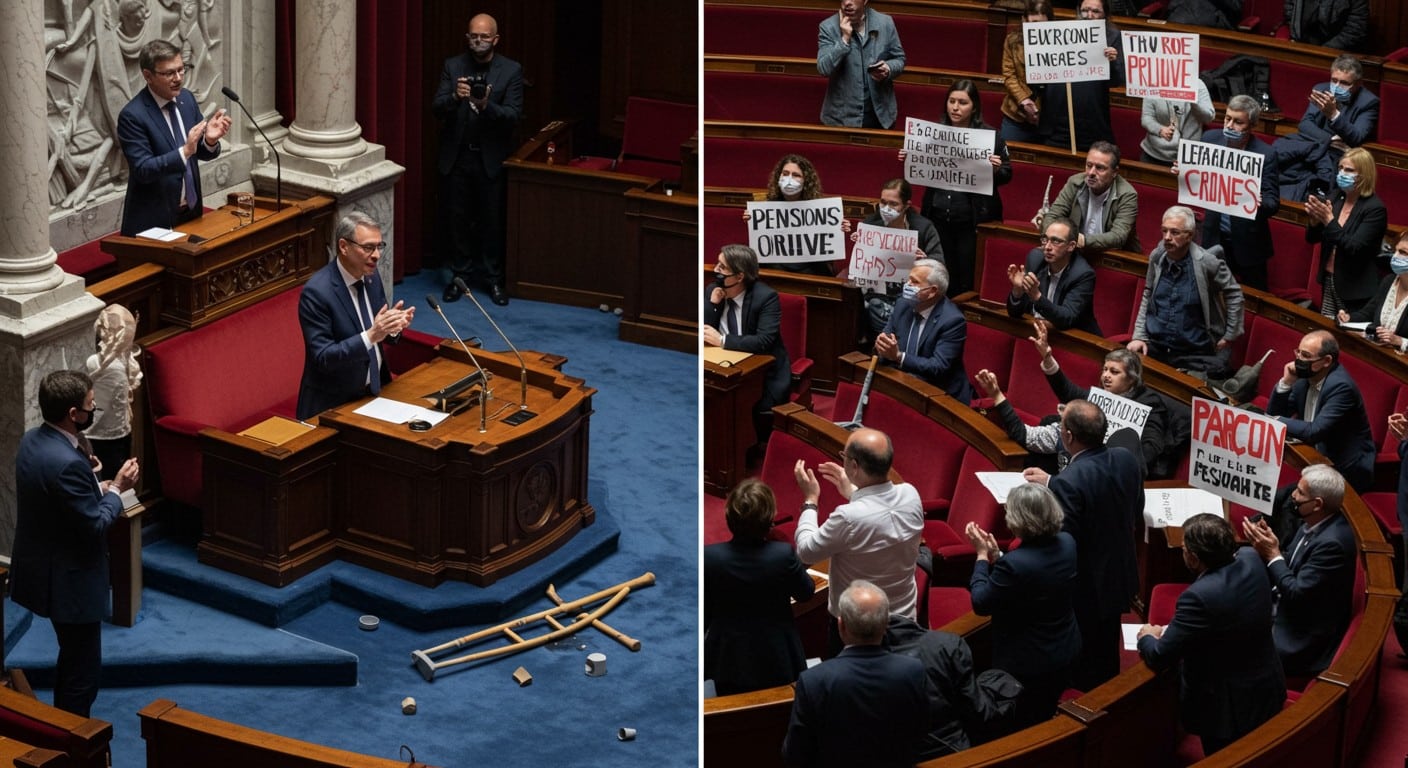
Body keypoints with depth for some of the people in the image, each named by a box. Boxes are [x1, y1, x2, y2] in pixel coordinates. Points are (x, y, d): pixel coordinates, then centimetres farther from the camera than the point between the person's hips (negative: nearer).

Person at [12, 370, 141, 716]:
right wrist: (116, 489, -9)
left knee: (72, 659, 24)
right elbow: (95, 525, -24)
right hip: (69, 580, -10)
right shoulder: (66, 463, -31)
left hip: (42, 568, 10)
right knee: (83, 669, 4)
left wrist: (100, 488, 5)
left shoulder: (33, 440, -1)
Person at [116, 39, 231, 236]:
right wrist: (184, 152, -33)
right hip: (154, 220, -6)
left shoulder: (186, 98, 2)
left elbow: (201, 152, 7)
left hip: (191, 212, 6)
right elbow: (143, 170, -21)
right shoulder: (132, 116, -17)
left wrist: (210, 140, -15)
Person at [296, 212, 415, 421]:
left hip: (374, 391, 7)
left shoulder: (371, 277, 3)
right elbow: (323, 358, -20)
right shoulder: (316, 292, -18)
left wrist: (392, 325, -10)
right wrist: (370, 336, -30)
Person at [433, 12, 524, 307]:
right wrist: (454, 97, -28)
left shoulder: (511, 71, -4)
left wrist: (486, 106, -29)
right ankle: (460, 274, 22)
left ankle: (493, 277, 17)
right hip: (456, 156, 2)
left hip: (491, 158, -2)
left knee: (493, 221, 4)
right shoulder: (452, 66, 1)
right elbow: (436, 109, -6)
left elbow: (514, 115, -11)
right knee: (457, 218, 9)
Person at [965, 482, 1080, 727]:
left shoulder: (1014, 563, -34)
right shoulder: (1067, 543, -10)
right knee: (1048, 720, 27)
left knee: (1026, 728, 14)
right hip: (1066, 652, 7)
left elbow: (980, 604, -19)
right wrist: (996, 555, -1)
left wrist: (982, 555, -9)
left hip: (1028, 664, -7)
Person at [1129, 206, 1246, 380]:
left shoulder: (1207, 263, -10)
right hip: (1155, 345, 4)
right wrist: (1139, 336, 7)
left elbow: (1233, 294, 3)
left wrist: (1229, 336, 5)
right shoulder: (1157, 257, 3)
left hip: (1193, 355, -4)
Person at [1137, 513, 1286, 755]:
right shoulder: (1251, 560, -10)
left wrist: (1147, 638, -1)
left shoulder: (1199, 597, -33)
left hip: (1229, 708, -7)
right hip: (1267, 689, 7)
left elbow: (1161, 656, -22)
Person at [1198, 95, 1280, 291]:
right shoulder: (1211, 139, -6)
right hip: (1215, 236, 3)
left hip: (1247, 242, -3)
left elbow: (1273, 202, -15)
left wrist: (1259, 203, -38)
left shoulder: (1265, 155, -17)